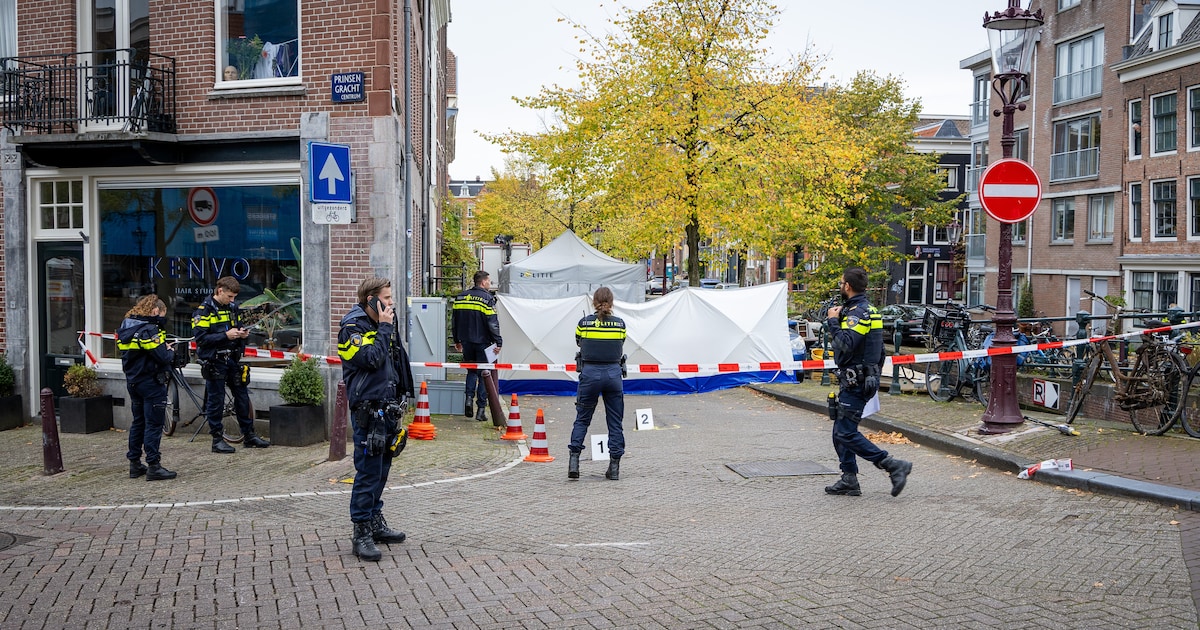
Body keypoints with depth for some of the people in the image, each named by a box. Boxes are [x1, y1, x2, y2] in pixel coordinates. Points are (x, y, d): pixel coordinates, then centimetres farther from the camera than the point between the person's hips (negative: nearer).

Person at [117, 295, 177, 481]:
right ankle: (153, 466, -4)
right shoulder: (148, 329, -19)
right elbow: (163, 358, -22)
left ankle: (134, 463, 21)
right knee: (154, 424, -4)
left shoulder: (125, 327, 9)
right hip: (151, 382, -9)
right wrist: (171, 351, -1)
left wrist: (163, 347, 7)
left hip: (132, 380, 9)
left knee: (138, 422, 17)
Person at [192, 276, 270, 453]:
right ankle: (217, 439, 9)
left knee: (242, 397, 9)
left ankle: (249, 436, 18)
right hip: (214, 361, -7)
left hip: (232, 358, 7)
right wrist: (226, 335, -23)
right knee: (216, 400, 1)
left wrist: (242, 333, 0)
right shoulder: (205, 309, -11)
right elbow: (200, 337, -17)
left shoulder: (233, 306, 10)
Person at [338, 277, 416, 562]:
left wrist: (401, 399, 16)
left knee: (381, 469, 15)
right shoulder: (353, 327, -10)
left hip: (387, 408, 9)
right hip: (368, 410, -9)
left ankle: (375, 522, 26)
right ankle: (362, 533, -1)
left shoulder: (382, 325, 15)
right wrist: (384, 328, -14)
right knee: (368, 472, -7)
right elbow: (371, 359, -23)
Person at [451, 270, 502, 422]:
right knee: (483, 374, 3)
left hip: (466, 342, 5)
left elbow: (454, 321, 12)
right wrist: (498, 342, -9)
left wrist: (457, 340, 21)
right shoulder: (487, 299, -10)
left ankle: (469, 397, -1)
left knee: (471, 371, 19)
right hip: (482, 342, -5)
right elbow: (492, 323, -14)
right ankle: (481, 408, 3)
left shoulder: (460, 297, 7)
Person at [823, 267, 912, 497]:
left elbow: (846, 344, -30)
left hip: (855, 382, -11)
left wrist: (833, 321, -16)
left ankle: (893, 465, -11)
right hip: (853, 380, 11)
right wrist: (837, 318, 11)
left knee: (846, 433, -12)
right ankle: (849, 481, 16)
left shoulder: (858, 312, -16)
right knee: (841, 431, 13)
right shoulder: (867, 309, 17)